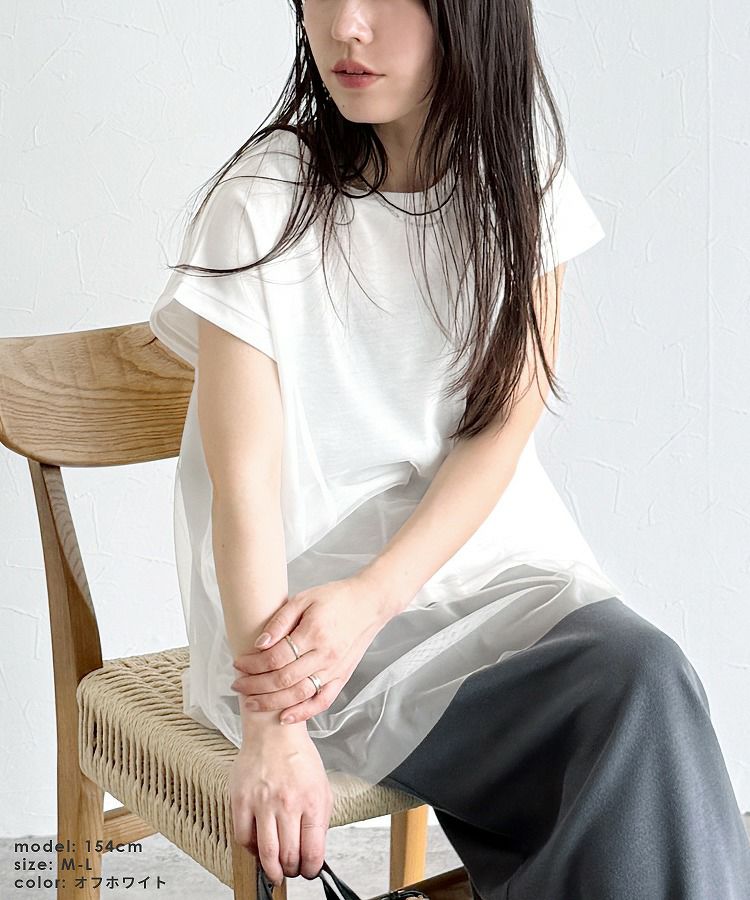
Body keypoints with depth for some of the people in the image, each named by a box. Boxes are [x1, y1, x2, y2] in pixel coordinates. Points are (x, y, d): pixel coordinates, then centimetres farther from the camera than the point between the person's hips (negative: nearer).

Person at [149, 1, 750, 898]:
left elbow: (503, 428, -3)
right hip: (303, 595, -4)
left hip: (485, 547, 4)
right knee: (644, 692, -23)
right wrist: (271, 732, -23)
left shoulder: (516, 175, 1)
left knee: (645, 672, -25)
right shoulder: (262, 202, -10)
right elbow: (244, 479, -15)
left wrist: (371, 600, -17)